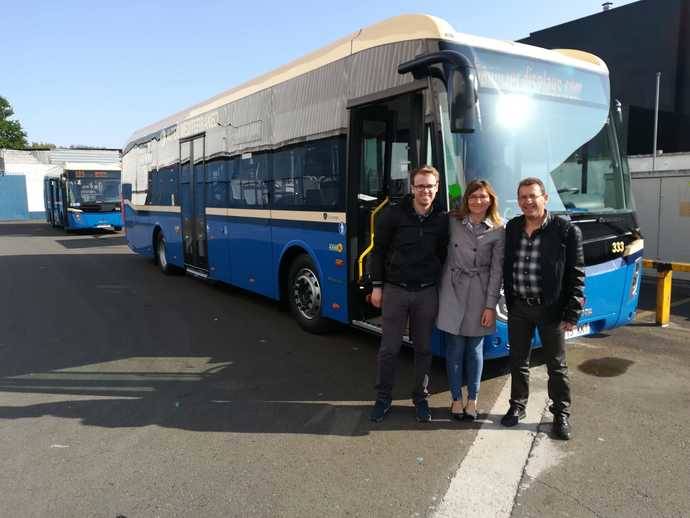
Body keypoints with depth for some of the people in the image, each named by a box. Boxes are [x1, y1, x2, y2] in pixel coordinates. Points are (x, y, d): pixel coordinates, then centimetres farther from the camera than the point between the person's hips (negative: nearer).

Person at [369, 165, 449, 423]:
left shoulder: (443, 220, 1)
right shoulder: (393, 214, -5)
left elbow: (443, 256, 9)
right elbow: (378, 251, 0)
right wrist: (377, 286, -2)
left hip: (427, 293, 2)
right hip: (395, 290, -2)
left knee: (423, 348, 11)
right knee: (389, 348, 6)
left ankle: (420, 397, 28)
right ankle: (383, 398, 22)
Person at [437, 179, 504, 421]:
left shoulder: (498, 229, -1)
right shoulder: (452, 221, 0)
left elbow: (497, 269, -2)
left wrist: (491, 305, -6)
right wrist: (439, 285, -3)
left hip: (479, 293, 0)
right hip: (452, 290, 0)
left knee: (475, 349, 10)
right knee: (455, 348, 5)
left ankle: (472, 400, 25)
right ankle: (456, 399, 20)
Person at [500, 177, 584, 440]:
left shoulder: (566, 231, -11)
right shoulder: (512, 228, 3)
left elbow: (576, 275, -9)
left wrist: (572, 313, -11)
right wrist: (509, 302, 7)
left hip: (551, 310, -4)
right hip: (518, 308, 4)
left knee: (557, 365, 10)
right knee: (518, 361, 16)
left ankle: (561, 414, 28)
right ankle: (517, 406, 34)